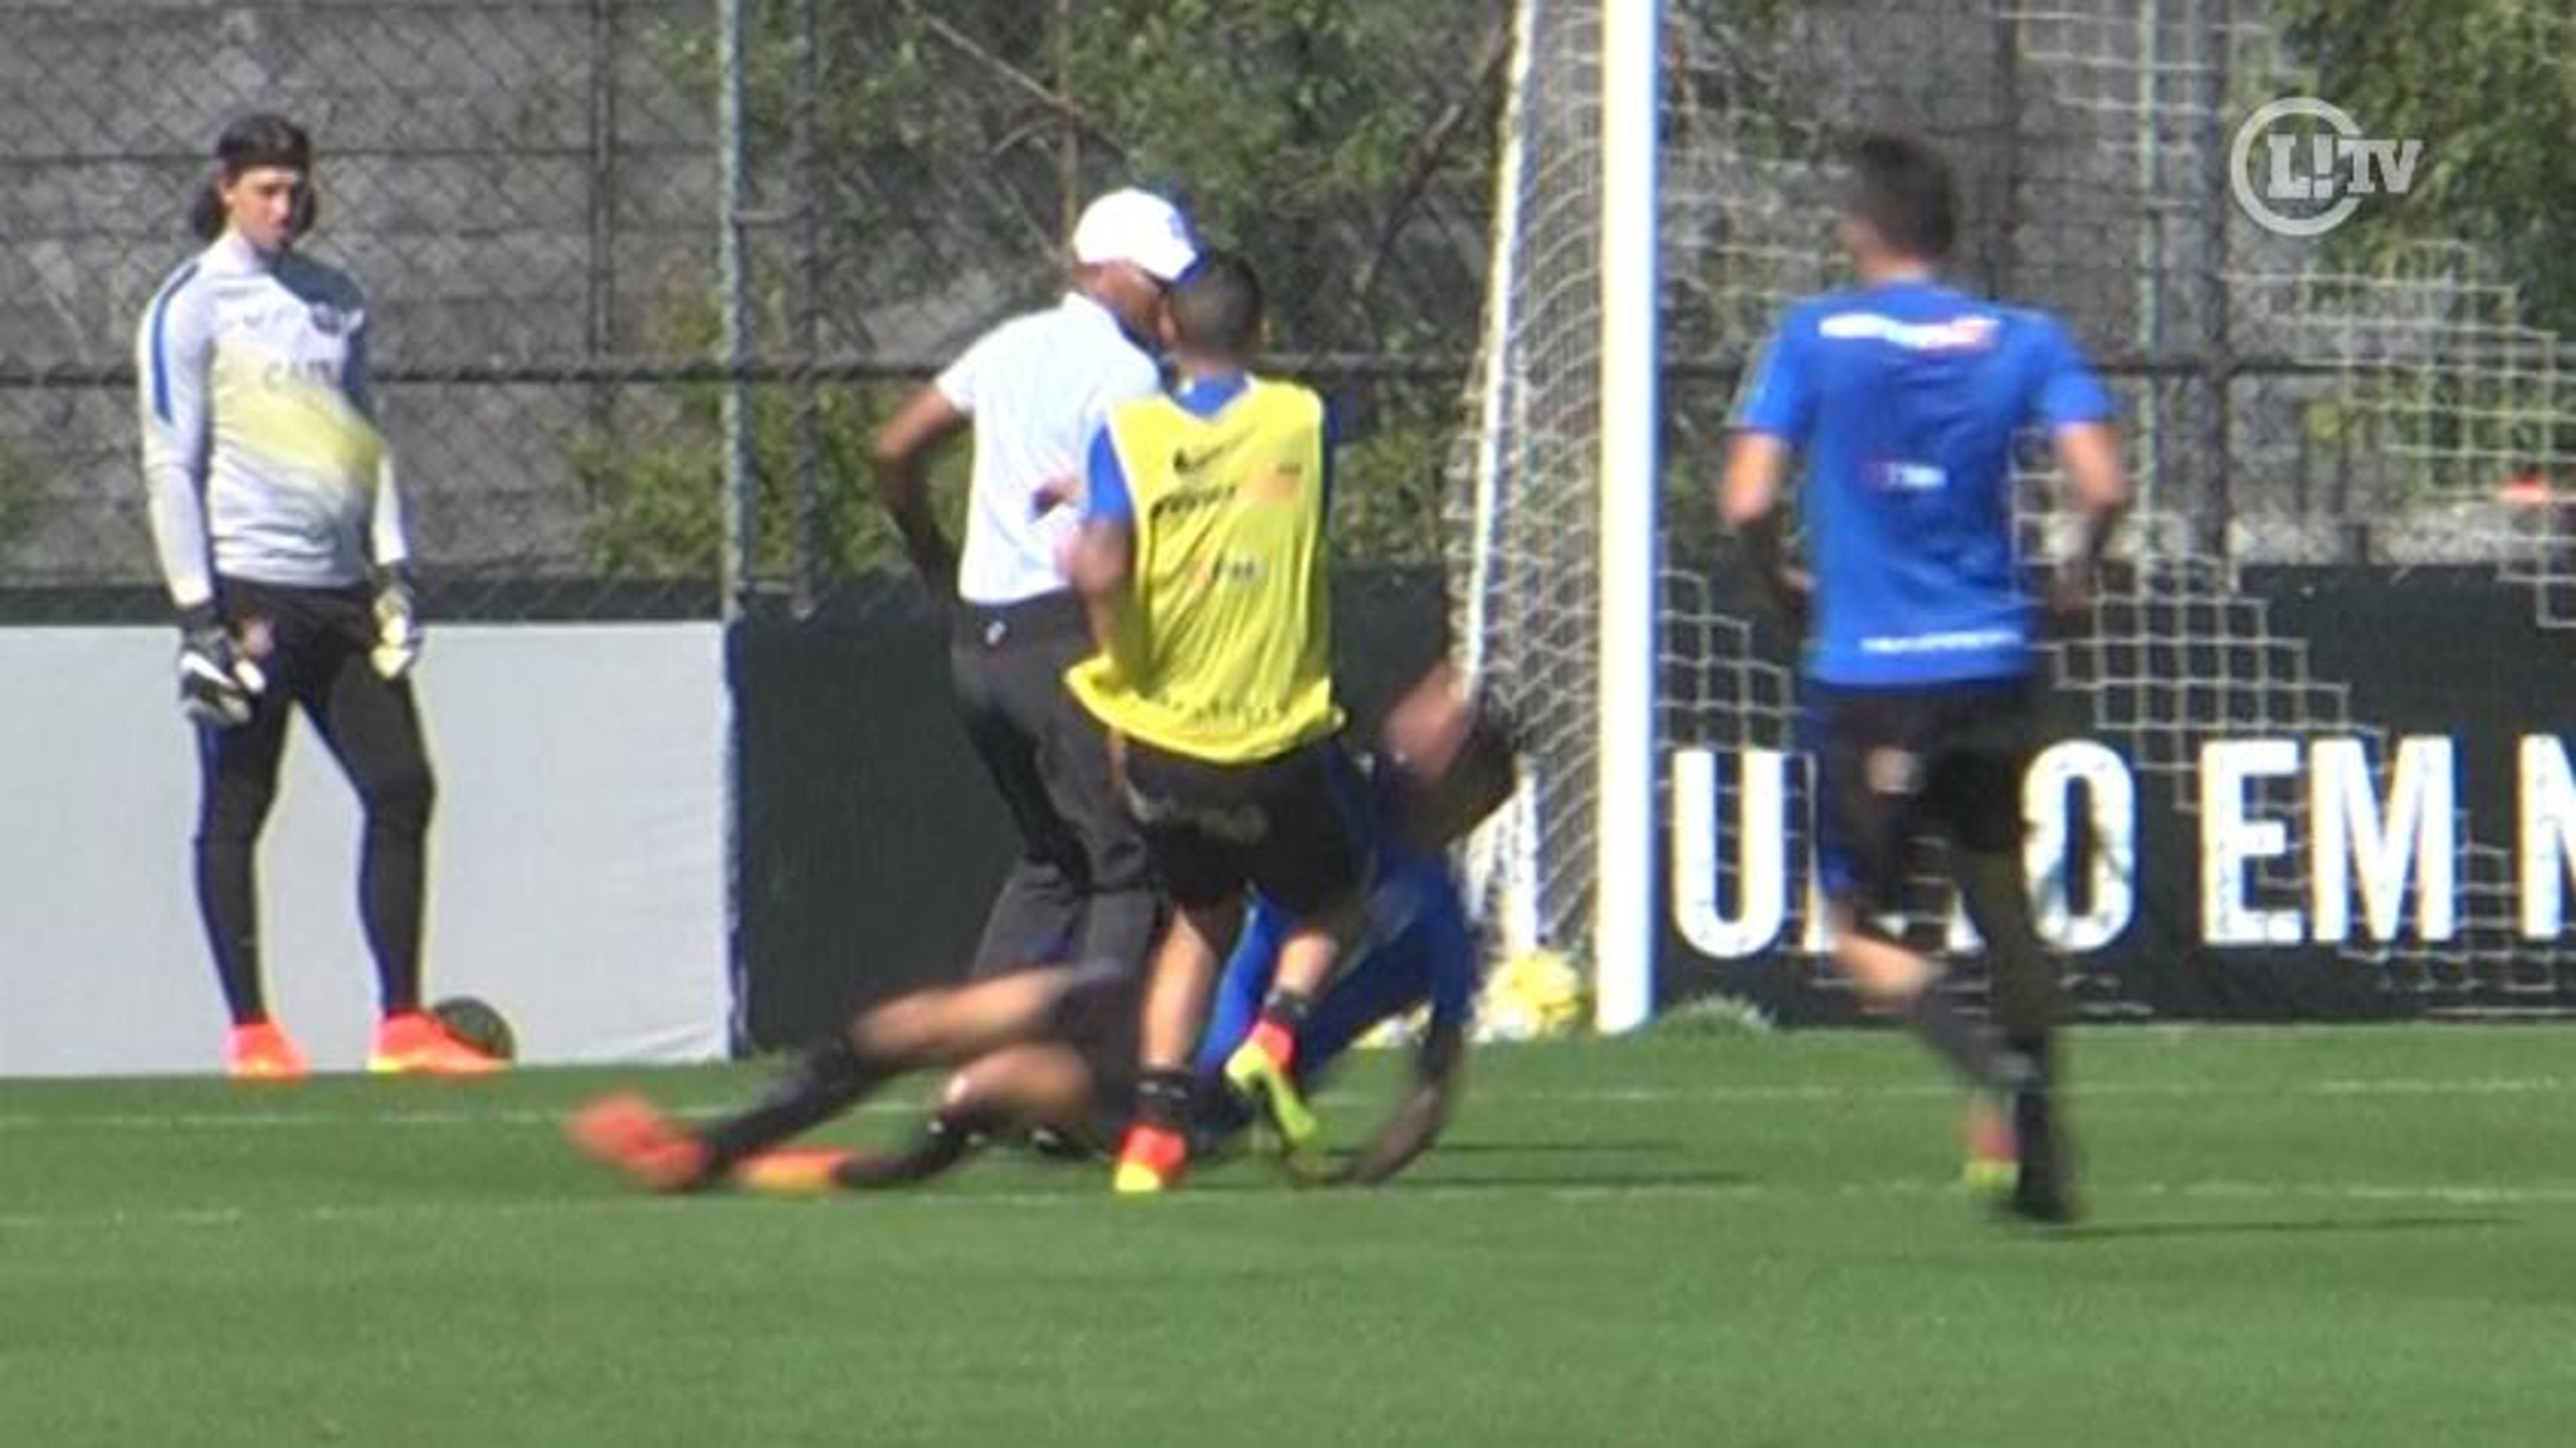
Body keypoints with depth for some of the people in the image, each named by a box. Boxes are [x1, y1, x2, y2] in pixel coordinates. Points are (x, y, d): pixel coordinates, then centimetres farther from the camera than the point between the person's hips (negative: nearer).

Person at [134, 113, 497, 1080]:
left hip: (342, 591, 6)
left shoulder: (337, 301, 15)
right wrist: (197, 611, -12)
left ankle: (402, 1024, 5)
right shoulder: (190, 307, -2)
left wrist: (391, 571, 10)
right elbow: (170, 465, -6)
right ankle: (249, 1031, 3)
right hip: (250, 589, -6)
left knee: (402, 790, 0)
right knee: (236, 810, -2)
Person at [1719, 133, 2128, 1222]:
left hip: (1867, 675, -3)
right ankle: (2042, 1158, 12)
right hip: (1992, 669, 3)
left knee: (1858, 929, 8)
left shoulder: (1816, 339, -4)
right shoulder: (2026, 343, 1)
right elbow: (2102, 486, -9)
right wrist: (2075, 580, 11)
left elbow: (1747, 503, -9)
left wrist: (1787, 587, 10)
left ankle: (1994, 1070, -18)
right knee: (2002, 905, 16)